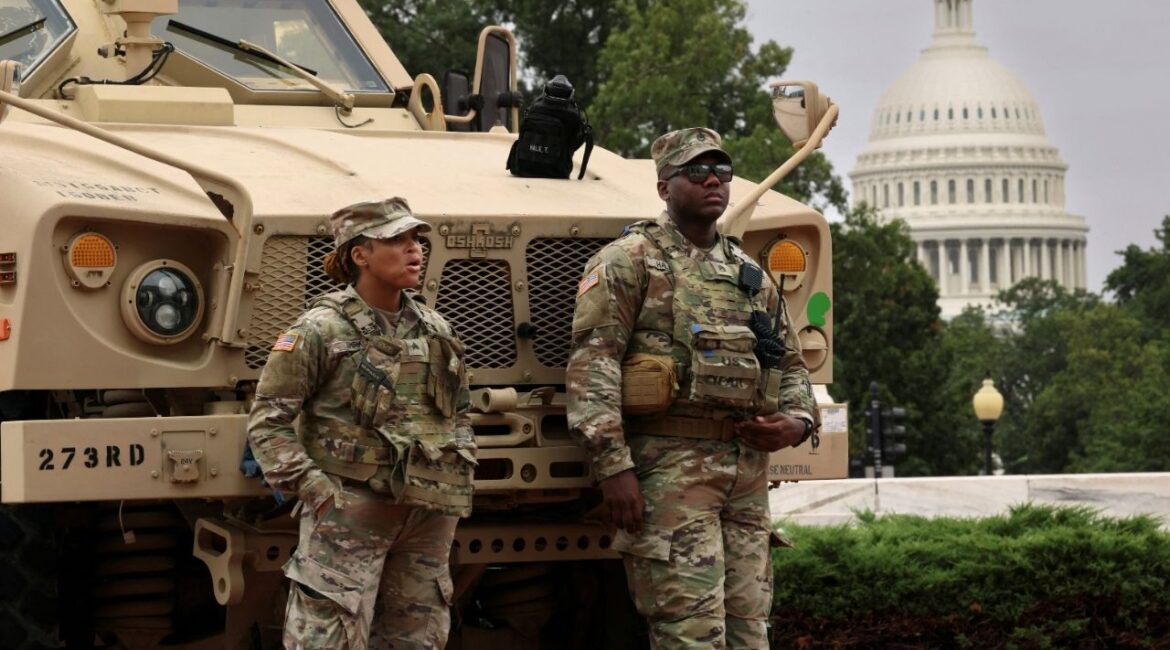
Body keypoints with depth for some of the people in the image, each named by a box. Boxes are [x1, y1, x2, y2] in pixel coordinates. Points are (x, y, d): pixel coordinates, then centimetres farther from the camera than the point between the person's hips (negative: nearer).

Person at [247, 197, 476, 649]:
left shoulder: (435, 331, 11)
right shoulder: (321, 330, -7)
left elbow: (460, 413, 24)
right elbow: (268, 420, -6)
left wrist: (459, 471, 9)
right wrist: (312, 487, -14)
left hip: (429, 517, 6)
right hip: (348, 513, -6)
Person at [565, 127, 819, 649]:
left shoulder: (751, 276, 19)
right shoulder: (627, 261, -1)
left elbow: (790, 364, 26)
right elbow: (592, 365, -10)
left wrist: (797, 422, 3)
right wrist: (613, 466, -19)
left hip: (748, 467, 7)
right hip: (670, 465, -7)